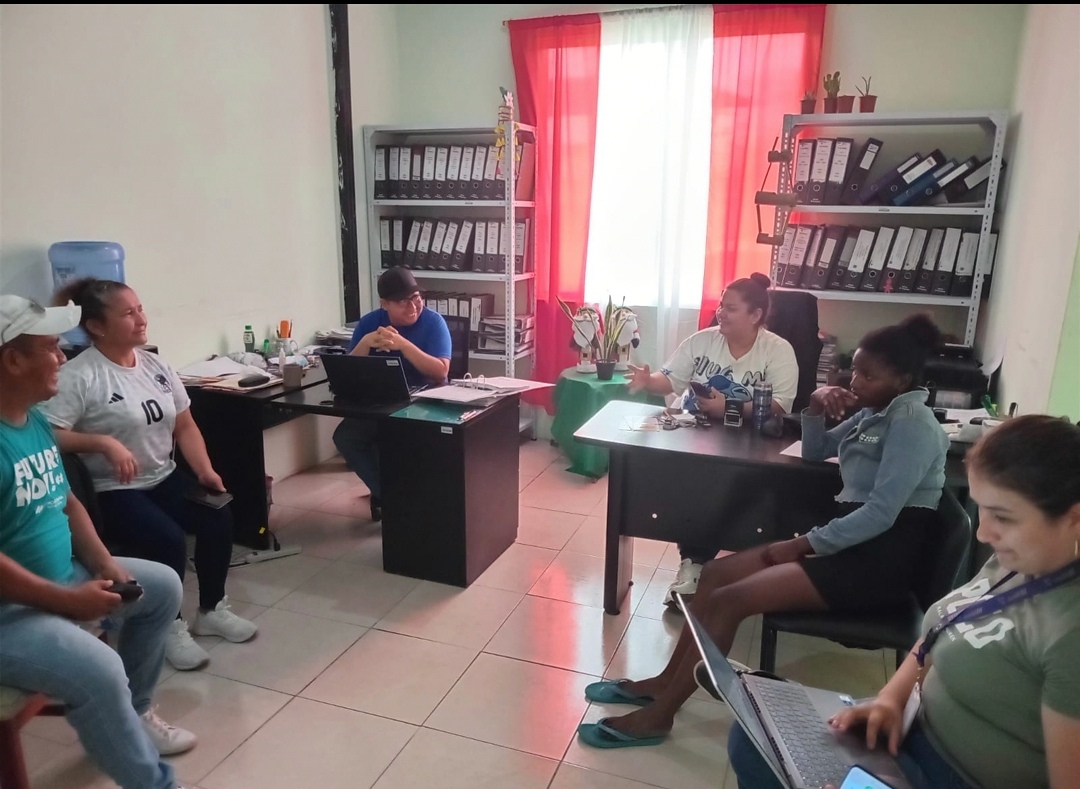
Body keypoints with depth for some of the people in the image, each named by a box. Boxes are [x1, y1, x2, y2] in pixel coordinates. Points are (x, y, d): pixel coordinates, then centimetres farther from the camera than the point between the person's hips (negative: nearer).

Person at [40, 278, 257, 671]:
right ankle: (169, 627, 0)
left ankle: (211, 610, 7)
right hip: (110, 492, -6)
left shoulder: (156, 365, 6)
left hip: (164, 478, 6)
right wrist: (103, 442, -32)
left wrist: (205, 470, -3)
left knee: (219, 519, -14)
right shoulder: (77, 376, -15)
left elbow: (185, 426, 9)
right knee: (169, 539, -27)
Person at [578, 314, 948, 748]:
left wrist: (804, 544, -17)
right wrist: (814, 408, 4)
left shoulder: (911, 420, -15)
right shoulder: (878, 413, 14)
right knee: (716, 572, 0)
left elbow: (881, 513, -23)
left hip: (881, 558, -9)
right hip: (849, 540, 9)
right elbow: (813, 452, 24)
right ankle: (665, 682, 7)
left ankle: (658, 715, -11)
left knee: (729, 599, -20)